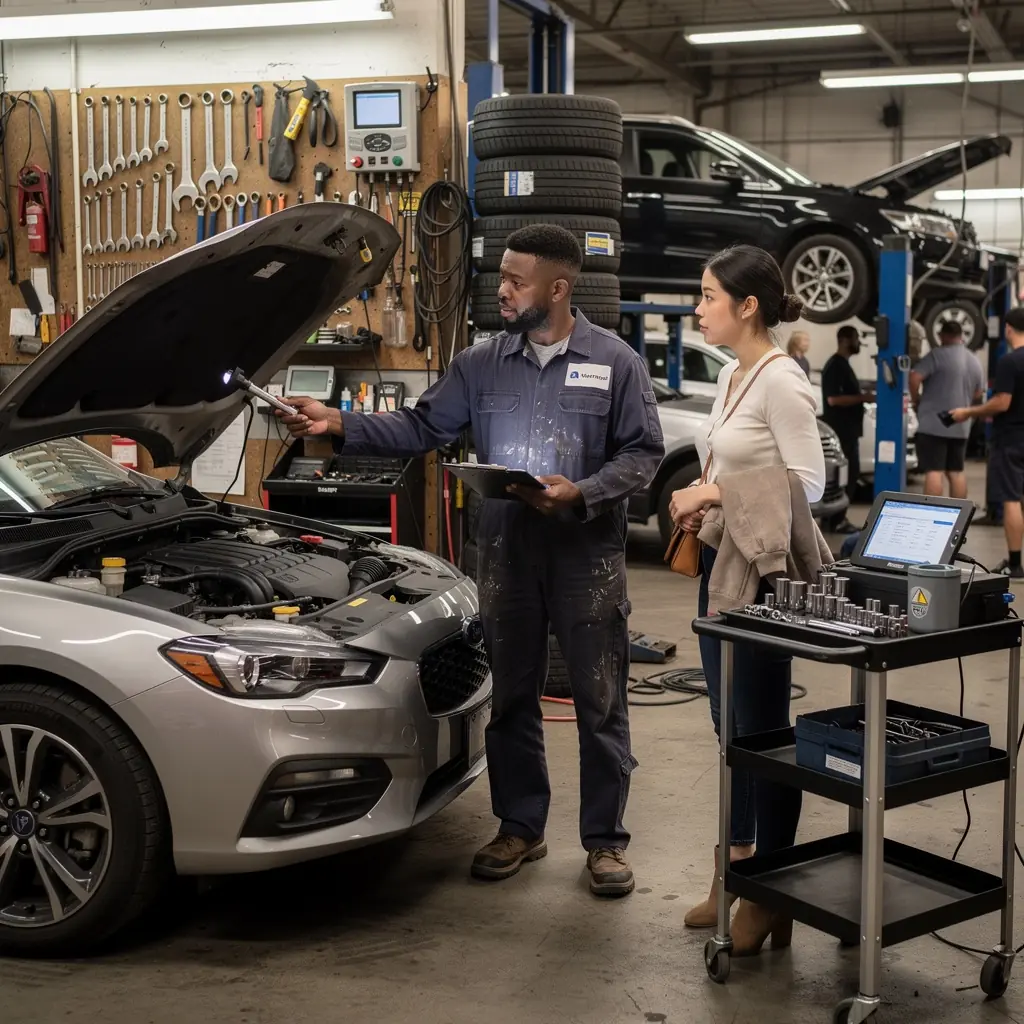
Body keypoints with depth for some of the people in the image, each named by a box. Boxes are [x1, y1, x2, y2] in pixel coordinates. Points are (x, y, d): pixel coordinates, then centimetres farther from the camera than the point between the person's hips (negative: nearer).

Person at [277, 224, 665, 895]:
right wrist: (341, 426, -7)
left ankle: (605, 840, 17)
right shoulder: (482, 365, 7)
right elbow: (421, 429, 5)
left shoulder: (616, 362, -1)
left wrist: (580, 494, -18)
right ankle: (521, 828, 27)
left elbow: (643, 453, -4)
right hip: (505, 551, 3)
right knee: (511, 698, 11)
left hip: (588, 553, -3)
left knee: (601, 704, 4)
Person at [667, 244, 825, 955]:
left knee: (762, 728, -2)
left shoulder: (781, 380, -15)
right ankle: (734, 870, 27)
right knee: (729, 725, 15)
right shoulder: (731, 375, 12)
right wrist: (700, 500, 4)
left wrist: (716, 493, -19)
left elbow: (809, 484, -18)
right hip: (719, 560, 9)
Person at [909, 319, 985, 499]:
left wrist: (916, 399, -3)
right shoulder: (974, 360, 13)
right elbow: (978, 393, 21)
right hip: (961, 426, 7)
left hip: (933, 424, -7)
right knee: (957, 472, 13)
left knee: (933, 472, -9)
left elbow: (915, 377, -18)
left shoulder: (938, 354, -10)